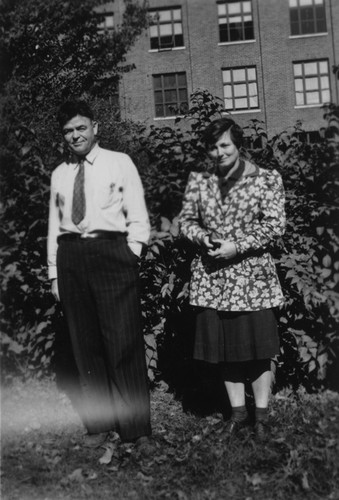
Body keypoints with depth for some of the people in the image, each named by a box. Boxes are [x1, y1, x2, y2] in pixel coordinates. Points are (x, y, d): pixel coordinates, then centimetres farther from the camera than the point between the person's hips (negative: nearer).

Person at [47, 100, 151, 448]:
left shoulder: (119, 163, 4)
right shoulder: (59, 174, 15)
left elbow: (138, 217, 2)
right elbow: (54, 226, 15)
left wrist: (130, 258, -6)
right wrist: (54, 272, 9)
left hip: (112, 252, -4)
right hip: (70, 256, 4)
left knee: (122, 342, -3)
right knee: (85, 344, 7)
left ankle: (134, 425, 9)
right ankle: (98, 423, 18)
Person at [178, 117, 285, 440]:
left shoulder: (266, 179, -2)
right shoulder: (198, 181, 8)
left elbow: (275, 225, -7)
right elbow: (186, 219, 10)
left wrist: (236, 246, -17)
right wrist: (203, 237, -11)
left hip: (252, 275, -3)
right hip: (211, 277, 3)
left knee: (256, 345, 3)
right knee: (223, 347, 9)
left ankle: (261, 414, 21)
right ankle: (238, 411, 26)